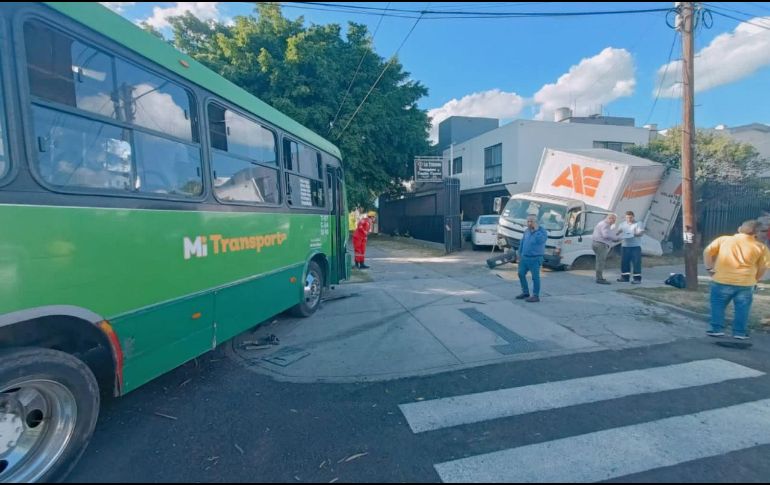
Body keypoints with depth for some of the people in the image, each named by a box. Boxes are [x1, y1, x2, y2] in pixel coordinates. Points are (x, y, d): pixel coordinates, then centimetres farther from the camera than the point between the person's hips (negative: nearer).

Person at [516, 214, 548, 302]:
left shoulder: (542, 231, -9)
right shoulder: (526, 231, 10)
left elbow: (540, 240, -28)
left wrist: (536, 230, -21)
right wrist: (520, 255, 18)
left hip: (535, 259, -7)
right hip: (524, 258, 7)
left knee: (535, 277, -2)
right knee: (521, 274, 12)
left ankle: (536, 296, 7)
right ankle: (525, 293, 26)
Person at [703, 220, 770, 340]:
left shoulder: (723, 239, 2)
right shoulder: (760, 247, 5)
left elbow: (707, 252, -4)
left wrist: (709, 268, 3)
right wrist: (755, 280, 17)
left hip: (722, 280, -1)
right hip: (746, 282, 1)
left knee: (718, 305, 10)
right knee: (742, 308, 12)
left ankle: (716, 329, 10)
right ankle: (740, 332, 17)